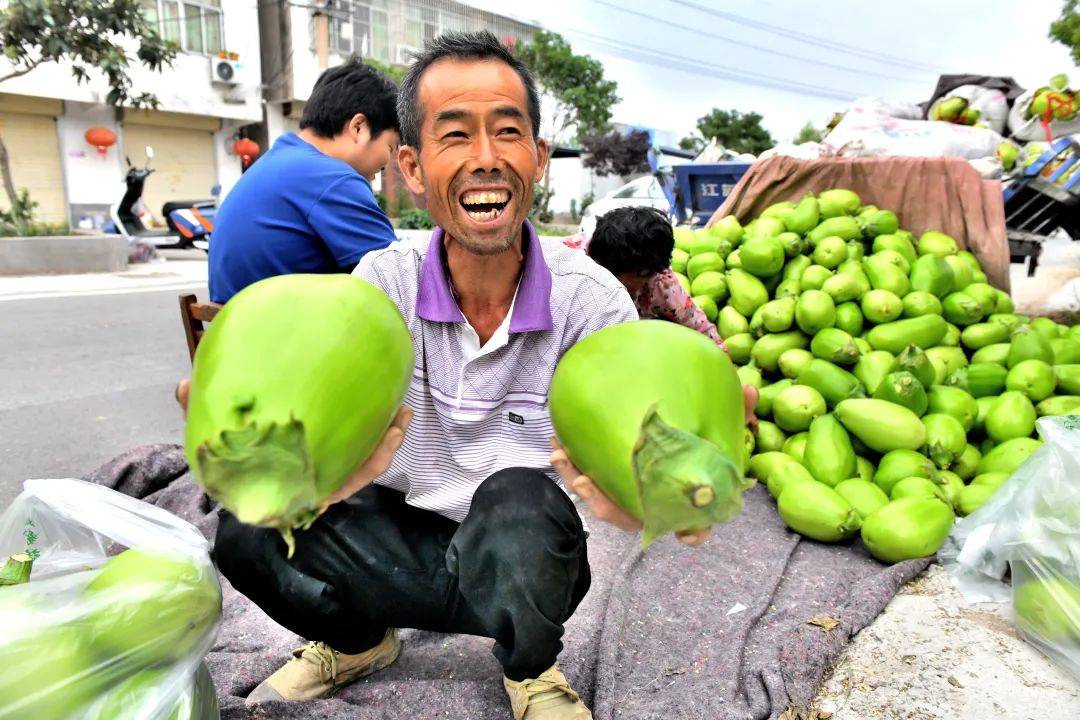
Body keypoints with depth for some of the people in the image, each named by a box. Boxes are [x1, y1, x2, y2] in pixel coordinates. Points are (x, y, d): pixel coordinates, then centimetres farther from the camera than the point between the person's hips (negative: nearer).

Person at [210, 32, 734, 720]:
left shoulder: (593, 300, -17)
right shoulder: (383, 282, -11)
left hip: (527, 565, -2)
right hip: (404, 548, 3)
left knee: (519, 501, -34)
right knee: (248, 526, -19)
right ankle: (357, 638, 14)